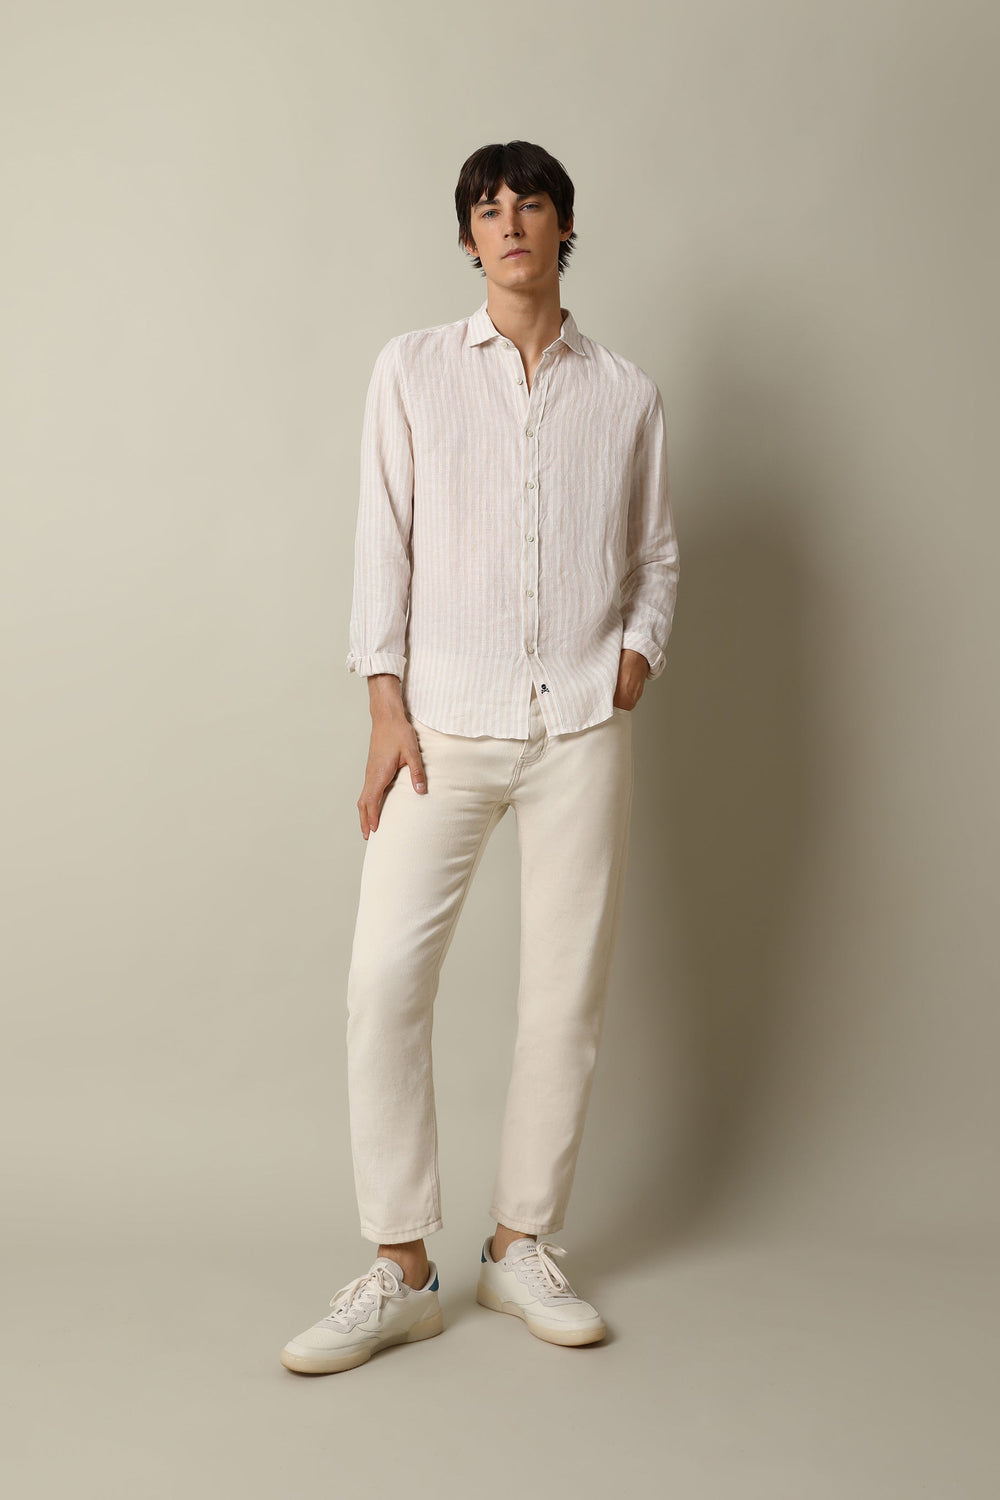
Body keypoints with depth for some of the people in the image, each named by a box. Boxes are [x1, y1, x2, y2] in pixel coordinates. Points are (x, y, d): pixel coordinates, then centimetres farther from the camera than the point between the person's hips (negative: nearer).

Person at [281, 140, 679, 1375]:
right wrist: (387, 704, -5)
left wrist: (639, 649, -1)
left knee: (567, 986, 3)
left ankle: (523, 1246, 18)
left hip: (581, 727, 1)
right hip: (444, 722, -1)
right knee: (384, 976, -8)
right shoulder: (414, 369, 7)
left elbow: (655, 553, 17)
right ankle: (400, 1270, 5)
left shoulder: (625, 392, 10)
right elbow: (385, 541, 3)